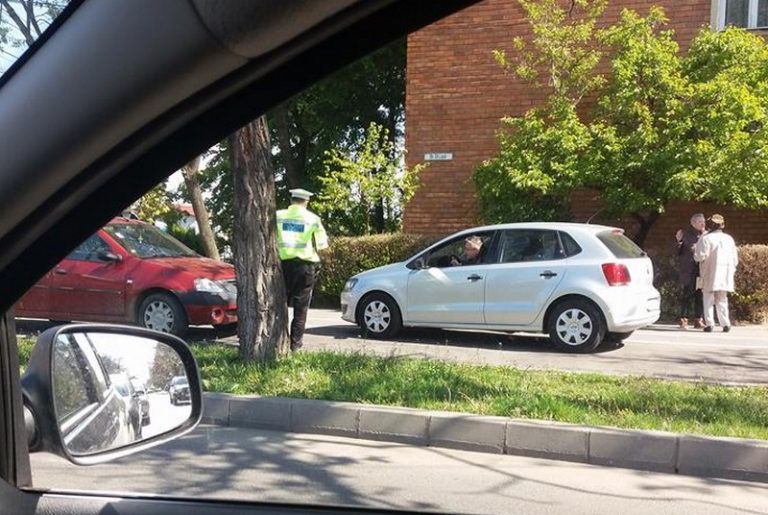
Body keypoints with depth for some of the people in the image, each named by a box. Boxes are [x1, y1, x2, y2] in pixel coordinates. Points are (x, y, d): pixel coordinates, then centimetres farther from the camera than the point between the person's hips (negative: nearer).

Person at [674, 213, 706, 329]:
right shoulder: (685, 234, -2)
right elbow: (677, 252, -4)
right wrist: (678, 241, -19)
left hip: (701, 270, 4)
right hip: (687, 271, -4)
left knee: (700, 295, 7)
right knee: (686, 295, -2)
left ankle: (698, 320, 15)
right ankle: (683, 320, 3)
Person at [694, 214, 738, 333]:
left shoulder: (706, 238, -11)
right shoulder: (729, 239, 8)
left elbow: (700, 256, -16)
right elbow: (735, 259, 11)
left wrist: (694, 251, 4)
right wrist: (731, 271, 23)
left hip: (710, 275, -4)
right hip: (725, 276, 5)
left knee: (709, 301, 4)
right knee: (722, 300, 13)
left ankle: (709, 324, -1)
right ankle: (725, 324, 7)